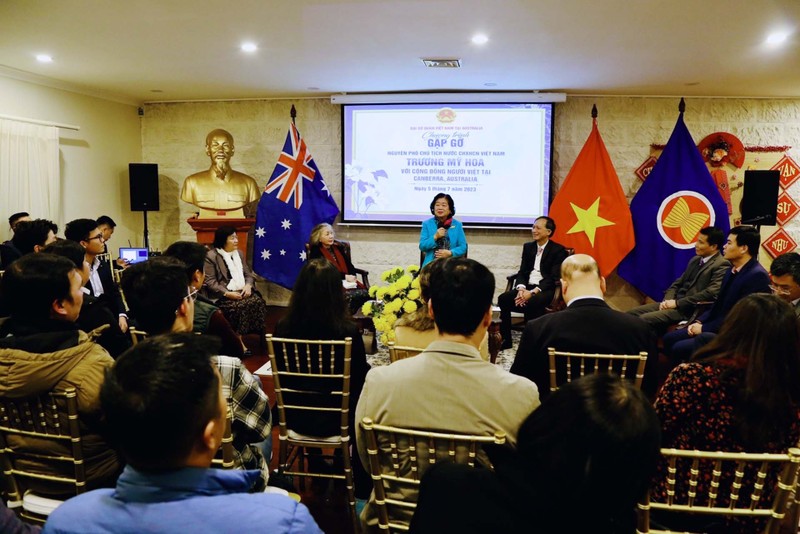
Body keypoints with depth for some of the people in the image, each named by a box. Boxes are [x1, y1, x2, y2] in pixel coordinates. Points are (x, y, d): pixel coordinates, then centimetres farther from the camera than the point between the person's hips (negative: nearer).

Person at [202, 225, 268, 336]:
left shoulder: (239, 253, 18)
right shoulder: (211, 256, -2)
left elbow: (248, 274, 18)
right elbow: (210, 282, -9)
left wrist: (248, 286, -6)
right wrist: (228, 293, -20)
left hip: (242, 291, 6)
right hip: (222, 296, -5)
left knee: (258, 302, -23)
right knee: (241, 306, -33)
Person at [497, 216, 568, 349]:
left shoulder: (558, 250, -3)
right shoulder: (528, 247, 15)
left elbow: (554, 278, -12)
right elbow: (522, 272, 9)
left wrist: (533, 292, -24)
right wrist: (521, 289, -13)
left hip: (546, 290, -5)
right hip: (527, 287, 5)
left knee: (531, 303, -37)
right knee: (503, 298, -21)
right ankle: (505, 340, -12)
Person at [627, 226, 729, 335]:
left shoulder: (722, 265, -8)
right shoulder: (695, 260, 18)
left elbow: (711, 293, -21)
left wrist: (677, 303, -18)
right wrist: (667, 300, -2)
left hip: (689, 309, -9)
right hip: (675, 303, 9)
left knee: (644, 319, -26)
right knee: (630, 314, -4)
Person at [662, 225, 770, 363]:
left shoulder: (757, 276, -19)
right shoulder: (733, 269, 11)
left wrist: (704, 328, -17)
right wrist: (699, 321, 1)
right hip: (715, 327, 9)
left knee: (679, 348, -20)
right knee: (669, 338, 2)